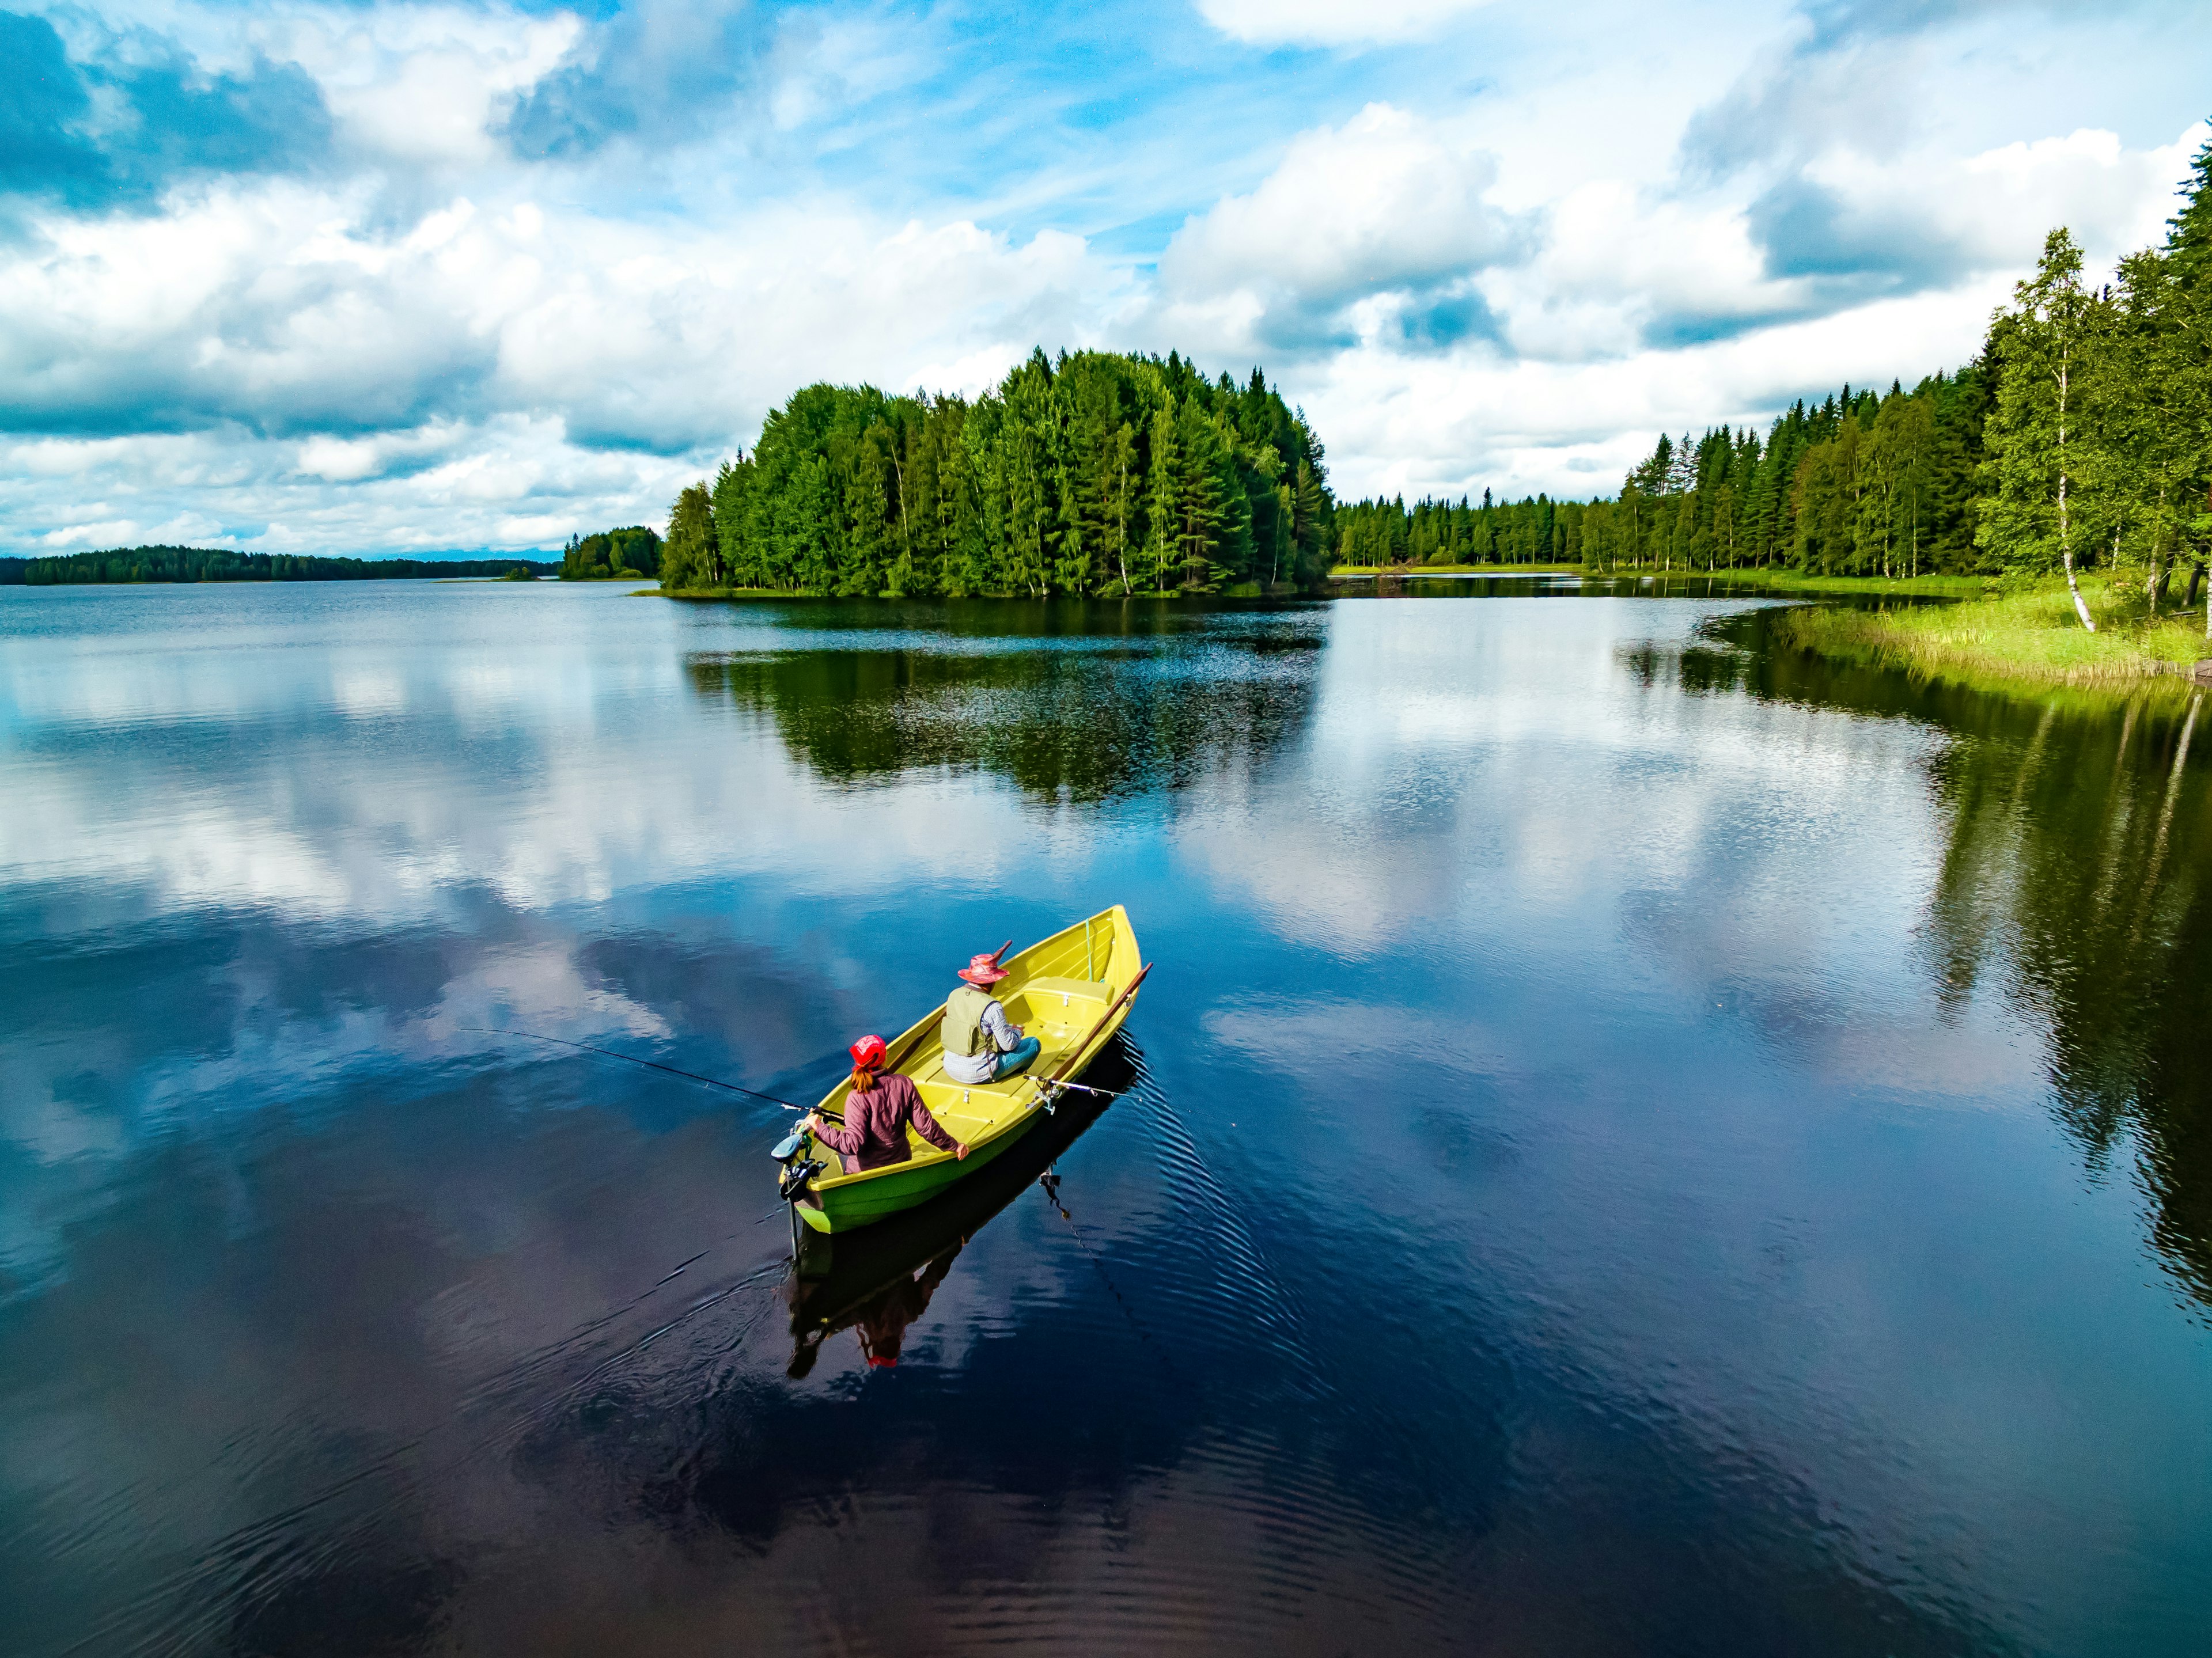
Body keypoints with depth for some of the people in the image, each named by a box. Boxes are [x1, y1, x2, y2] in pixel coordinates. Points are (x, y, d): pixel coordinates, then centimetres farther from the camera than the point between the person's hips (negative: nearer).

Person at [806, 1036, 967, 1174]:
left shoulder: (857, 1099, -23)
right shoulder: (905, 1085, -12)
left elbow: (853, 1144, -28)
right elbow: (926, 1126, -9)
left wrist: (819, 1127, -18)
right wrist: (953, 1146, 4)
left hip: (864, 1170, -4)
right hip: (902, 1163, 4)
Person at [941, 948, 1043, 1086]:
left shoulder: (954, 995, -1)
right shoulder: (992, 1007, -21)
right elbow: (1008, 1045, -15)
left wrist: (1009, 1028, 16)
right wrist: (1017, 1032, 7)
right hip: (978, 1074, -7)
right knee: (1034, 1043, 7)